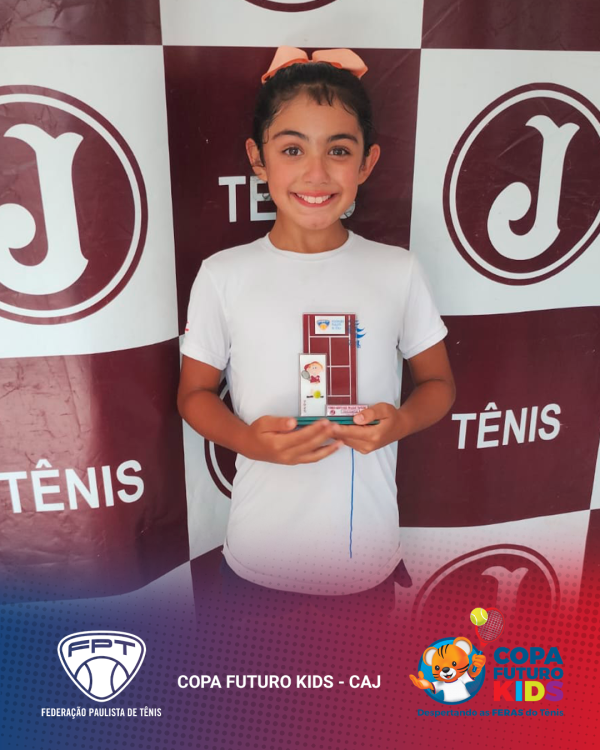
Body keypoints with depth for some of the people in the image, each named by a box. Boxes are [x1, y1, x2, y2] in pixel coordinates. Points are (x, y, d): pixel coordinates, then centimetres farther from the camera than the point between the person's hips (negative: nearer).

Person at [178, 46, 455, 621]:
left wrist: (401, 421, -17)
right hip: (258, 558, 0)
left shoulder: (398, 272, -6)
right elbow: (195, 392, 1)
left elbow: (438, 383, 4)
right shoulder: (223, 275, -9)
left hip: (369, 556, 1)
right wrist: (249, 439, -19)